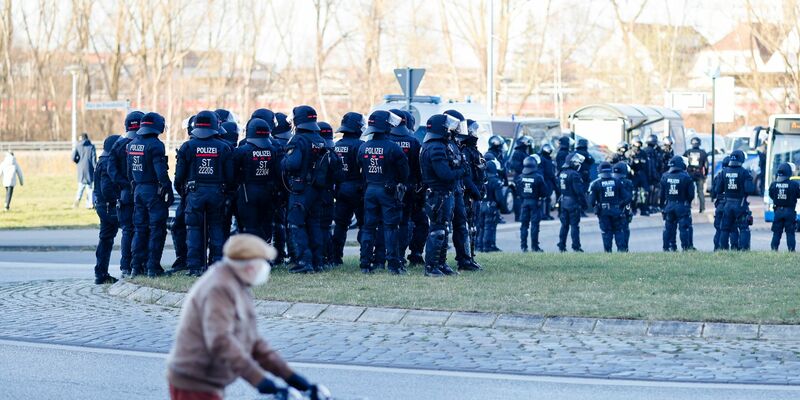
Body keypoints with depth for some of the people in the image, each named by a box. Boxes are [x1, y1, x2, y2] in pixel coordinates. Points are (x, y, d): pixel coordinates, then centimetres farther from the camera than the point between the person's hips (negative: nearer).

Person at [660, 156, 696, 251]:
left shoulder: (665, 176, 0)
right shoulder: (686, 177, -12)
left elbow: (662, 194, 5)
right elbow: (691, 194, -8)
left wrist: (662, 206, 14)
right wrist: (688, 202, 12)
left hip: (669, 205, 4)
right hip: (682, 206, -4)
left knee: (669, 227, 12)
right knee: (684, 227, 2)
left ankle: (667, 246, 14)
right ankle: (686, 246, 2)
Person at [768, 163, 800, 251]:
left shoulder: (773, 184, -4)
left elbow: (771, 195, 9)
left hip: (778, 211, 3)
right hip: (790, 211, -3)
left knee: (776, 232, 11)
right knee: (790, 233, 4)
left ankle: (774, 249, 9)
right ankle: (791, 250, 2)